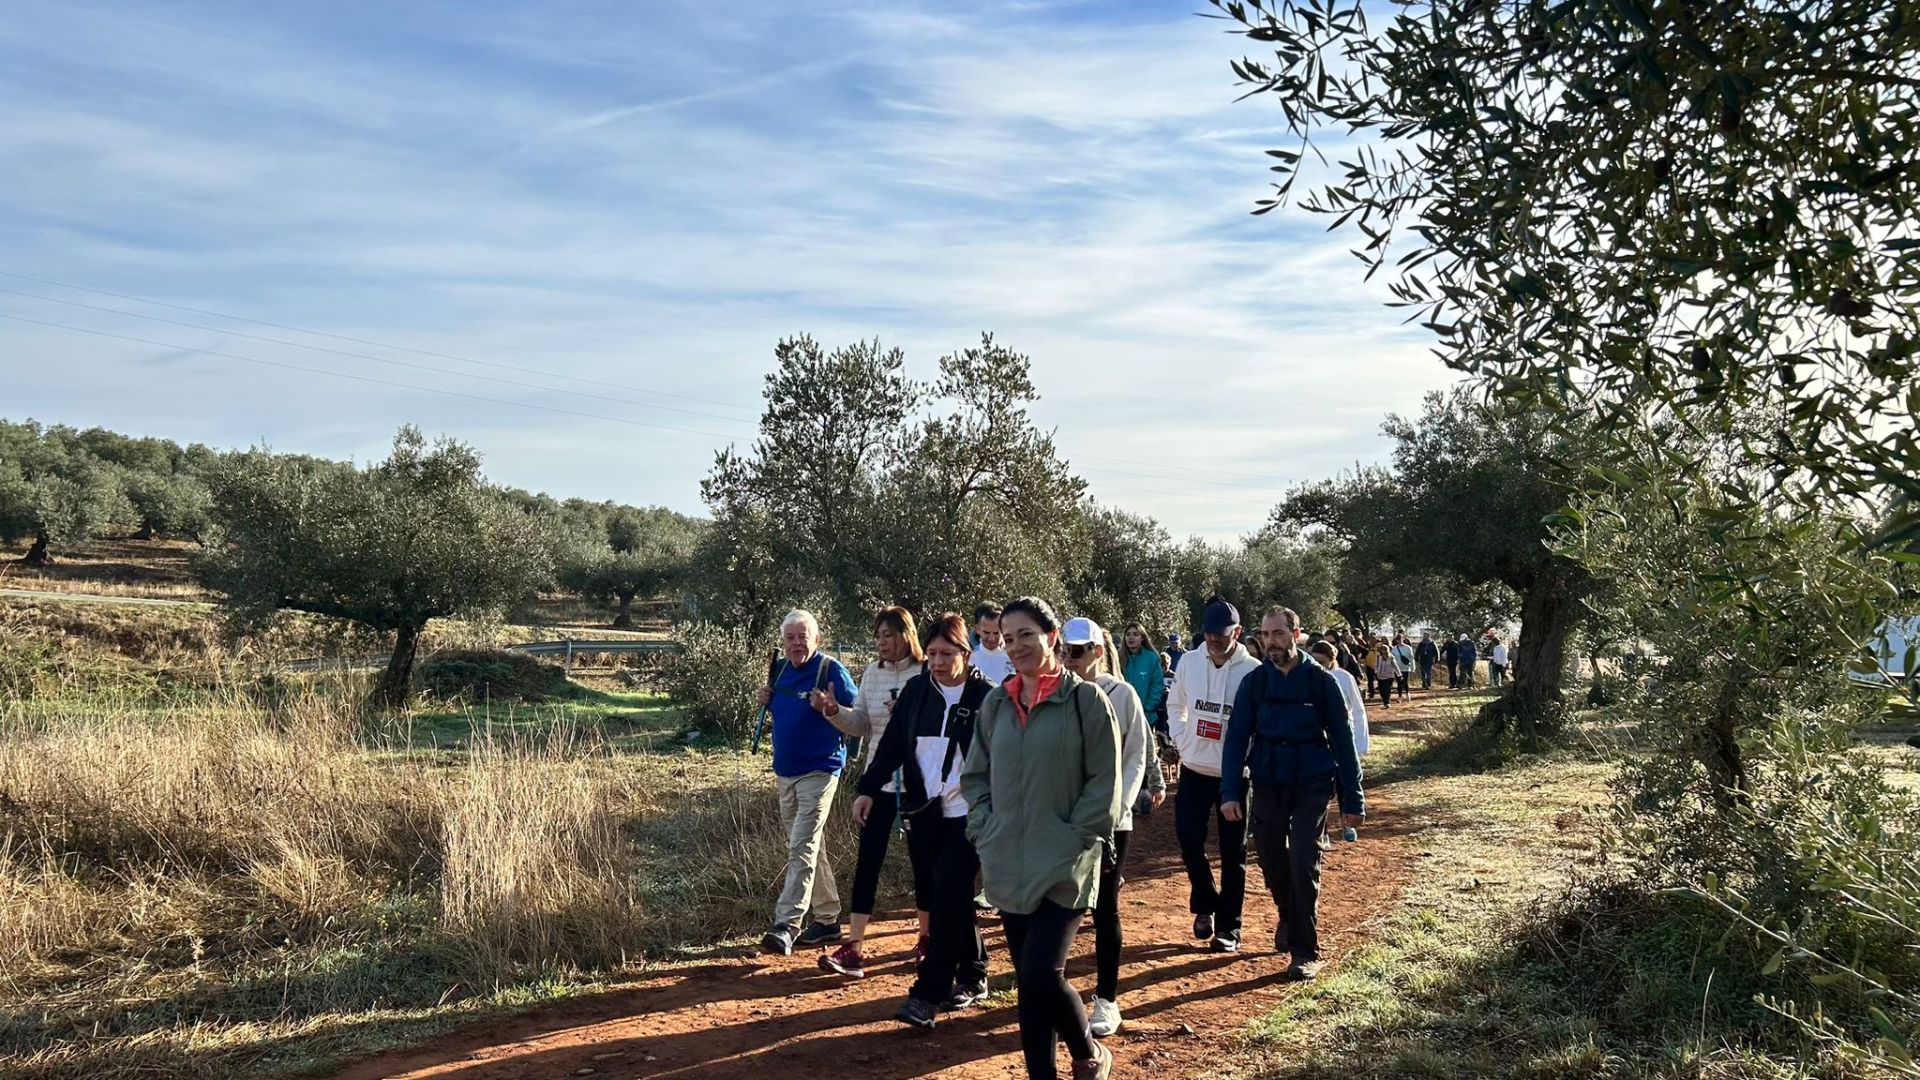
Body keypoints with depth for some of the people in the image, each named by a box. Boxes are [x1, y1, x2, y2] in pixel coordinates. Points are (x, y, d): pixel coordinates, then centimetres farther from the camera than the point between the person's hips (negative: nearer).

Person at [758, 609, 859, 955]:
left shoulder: (832, 670, -11)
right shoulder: (781, 670, 9)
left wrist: (830, 708, -28)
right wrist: (767, 701, 2)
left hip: (819, 770, -8)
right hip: (785, 770, 8)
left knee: (802, 849, -13)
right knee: (809, 848, 14)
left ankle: (786, 925, -15)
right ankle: (828, 919, 25)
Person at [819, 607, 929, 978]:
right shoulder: (872, 673, 6)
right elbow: (861, 725, 8)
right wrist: (835, 712, -8)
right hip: (879, 778, 4)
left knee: (923, 857, 10)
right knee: (868, 859, 1)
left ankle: (927, 936, 27)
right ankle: (854, 946, 2)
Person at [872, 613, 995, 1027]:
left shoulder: (986, 696, -7)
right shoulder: (916, 690, 6)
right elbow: (892, 744, 9)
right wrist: (869, 788, 4)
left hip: (967, 813, -5)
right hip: (924, 811, 5)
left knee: (947, 896, -10)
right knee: (934, 896, 9)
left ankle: (928, 994, -5)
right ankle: (973, 975, 27)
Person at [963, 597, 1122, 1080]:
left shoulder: (1086, 700, -6)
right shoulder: (996, 704, 8)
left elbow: (1104, 784, -6)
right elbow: (975, 775, 16)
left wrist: (1072, 842, -11)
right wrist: (985, 831, 3)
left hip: (1063, 867, -5)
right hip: (1008, 865, 5)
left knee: (1041, 974, -13)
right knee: (1028, 980, 10)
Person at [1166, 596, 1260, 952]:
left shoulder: (1253, 672, -14)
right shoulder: (1189, 665, -1)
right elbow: (1175, 705, 16)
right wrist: (1182, 740, 5)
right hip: (1194, 770, 3)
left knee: (1233, 852, 6)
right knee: (1188, 840, 4)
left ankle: (1228, 927, 17)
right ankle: (1205, 906, 28)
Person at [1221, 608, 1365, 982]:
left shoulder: (1320, 681, -5)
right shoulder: (1254, 682, 0)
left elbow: (1342, 740, -2)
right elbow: (1237, 737, -2)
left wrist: (1352, 800, -3)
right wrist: (1230, 791, -11)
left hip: (1311, 785, -2)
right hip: (1267, 785, 3)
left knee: (1304, 866, -9)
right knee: (1272, 864, 11)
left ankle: (1305, 951, 3)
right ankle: (1289, 919, 40)